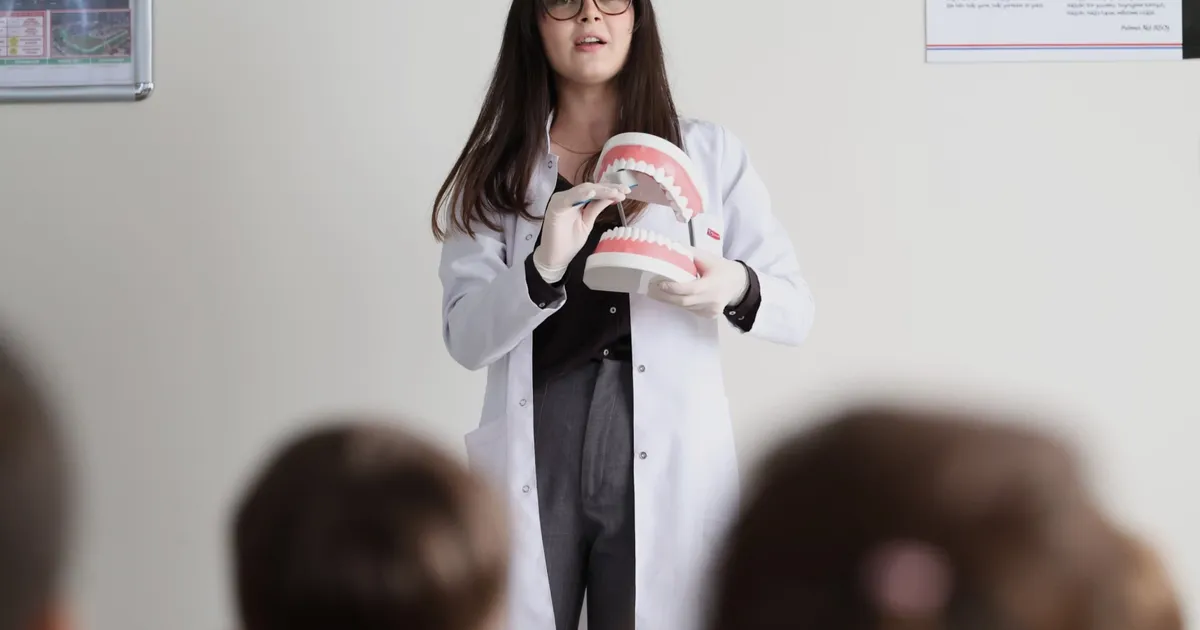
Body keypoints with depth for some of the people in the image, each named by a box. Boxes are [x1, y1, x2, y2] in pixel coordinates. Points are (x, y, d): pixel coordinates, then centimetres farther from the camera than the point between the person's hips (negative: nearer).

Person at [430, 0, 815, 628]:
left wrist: (737, 289, -19)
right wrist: (543, 267, -20)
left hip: (666, 466, -1)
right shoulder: (494, 167, 6)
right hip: (532, 465, 1)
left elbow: (796, 310, 4)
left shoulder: (710, 151, 4)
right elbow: (465, 338, -2)